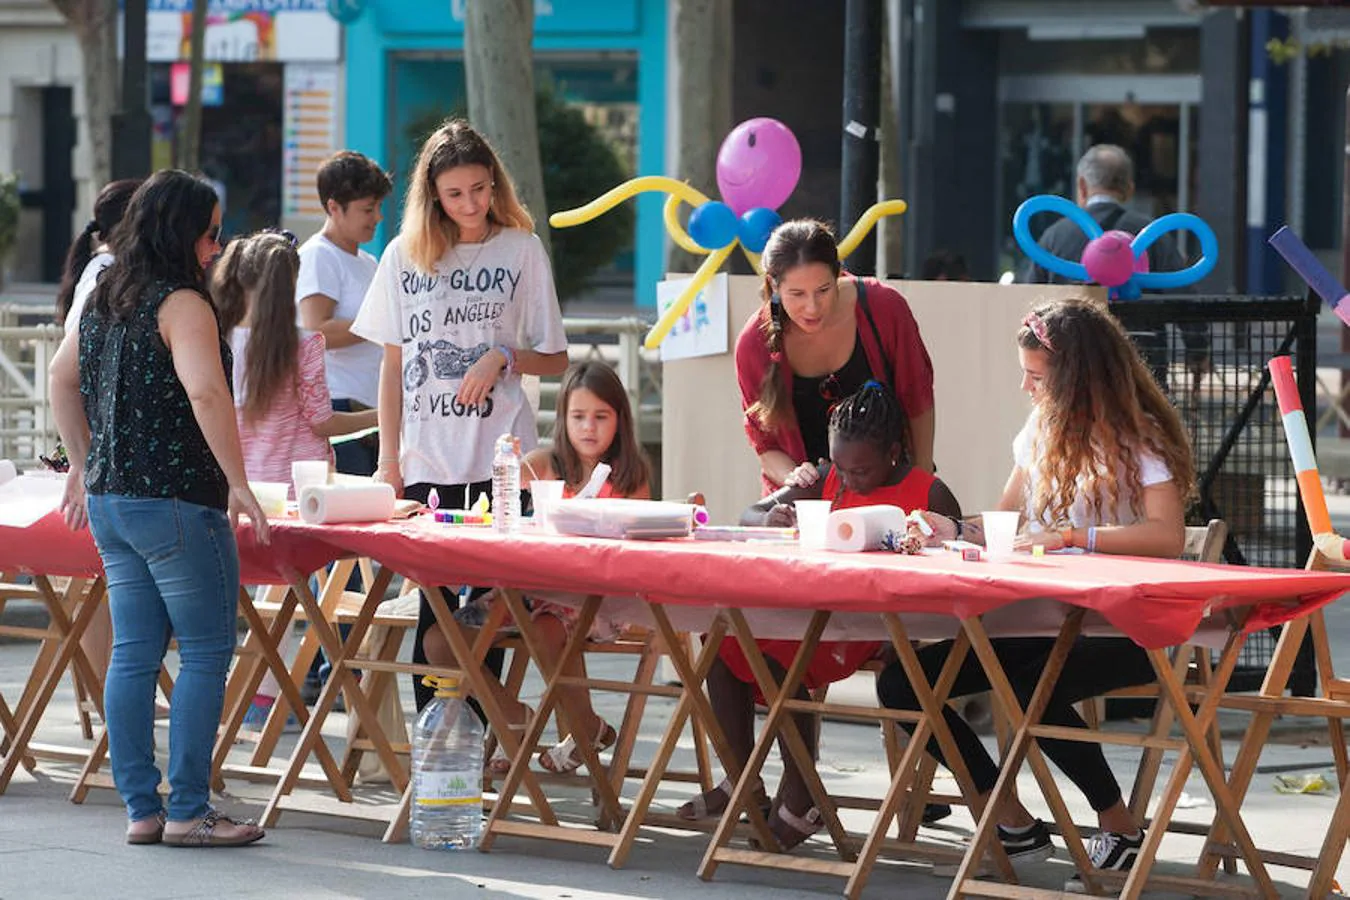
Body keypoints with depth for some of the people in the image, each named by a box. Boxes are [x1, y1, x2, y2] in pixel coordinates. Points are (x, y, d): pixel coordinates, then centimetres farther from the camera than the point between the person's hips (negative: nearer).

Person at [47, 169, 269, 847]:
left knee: (134, 654, 10)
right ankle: (188, 811, -2)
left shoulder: (105, 298, 12)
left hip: (111, 501, 8)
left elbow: (62, 378, 23)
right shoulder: (182, 304, -14)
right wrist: (237, 483, -20)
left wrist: (85, 464, 27)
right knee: (206, 652, -1)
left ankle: (141, 810, 11)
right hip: (176, 503, -8)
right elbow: (206, 393, -25)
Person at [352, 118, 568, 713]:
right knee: (432, 603, 0)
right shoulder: (404, 256, 9)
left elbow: (556, 361, 7)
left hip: (499, 460, -1)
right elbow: (393, 363, 11)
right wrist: (389, 457, 5)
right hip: (426, 460, 1)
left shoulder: (522, 250, 4)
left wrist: (503, 358, -12)